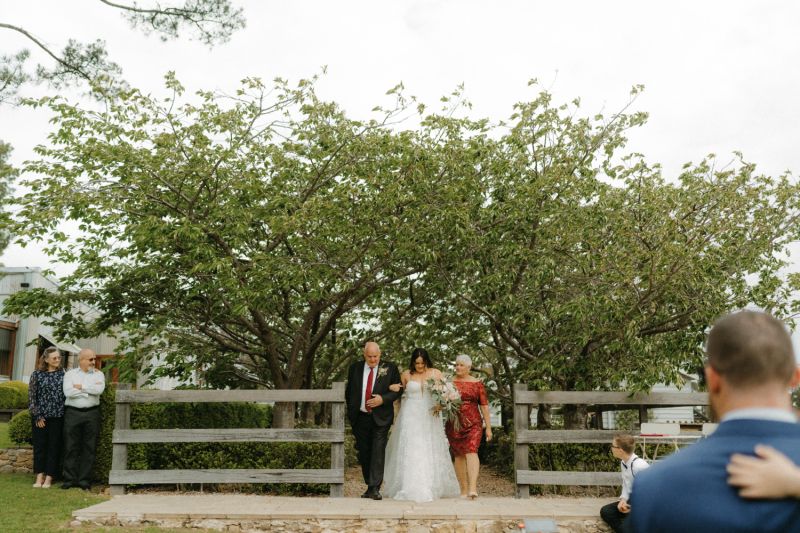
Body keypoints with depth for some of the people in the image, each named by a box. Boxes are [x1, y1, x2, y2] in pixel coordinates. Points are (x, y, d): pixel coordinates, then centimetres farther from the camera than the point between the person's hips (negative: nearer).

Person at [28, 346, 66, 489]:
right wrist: (37, 416, -4)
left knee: (54, 446, 2)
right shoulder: (37, 374, 2)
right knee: (39, 445, 4)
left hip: (57, 416, 0)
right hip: (40, 416, 0)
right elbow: (32, 395, 1)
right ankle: (39, 477, 12)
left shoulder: (63, 374, 5)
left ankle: (49, 478, 8)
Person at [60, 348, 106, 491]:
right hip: (73, 413, 0)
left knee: (89, 449, 1)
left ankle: (84, 481, 8)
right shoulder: (70, 374, 9)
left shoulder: (98, 374, 10)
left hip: (91, 414, 0)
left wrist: (80, 387, -6)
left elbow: (99, 389, -10)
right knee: (70, 448, 0)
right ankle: (70, 480, 8)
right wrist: (90, 390, -7)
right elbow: (68, 392, -9)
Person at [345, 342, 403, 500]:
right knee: (364, 453, 8)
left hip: (381, 418, -3)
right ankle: (370, 487, 19)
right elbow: (349, 392, 15)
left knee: (378, 451, -11)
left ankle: (375, 488, -9)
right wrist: (351, 412, 9)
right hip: (360, 418, 3)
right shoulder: (354, 368, 8)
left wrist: (383, 399, -14)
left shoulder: (390, 368, 1)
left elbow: (398, 390, 1)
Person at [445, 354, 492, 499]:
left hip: (473, 423, -2)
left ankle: (473, 488, -24)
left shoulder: (477, 383, 4)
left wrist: (488, 427, 3)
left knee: (471, 452, -16)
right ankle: (463, 489, 16)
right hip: (454, 424, 2)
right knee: (459, 455, 5)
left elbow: (484, 405, 5)